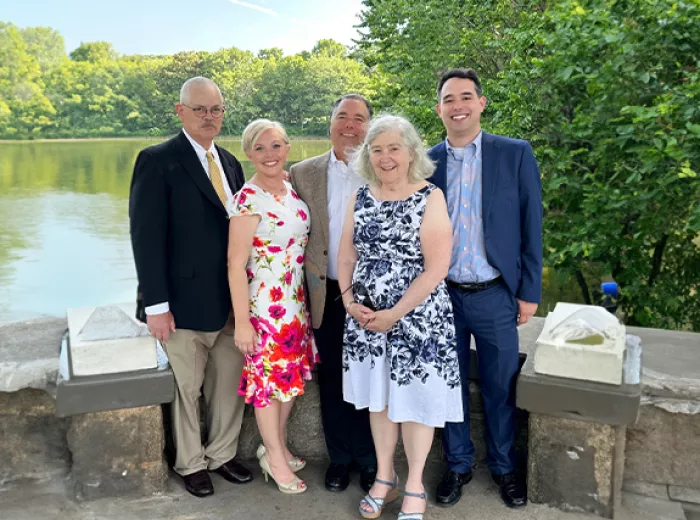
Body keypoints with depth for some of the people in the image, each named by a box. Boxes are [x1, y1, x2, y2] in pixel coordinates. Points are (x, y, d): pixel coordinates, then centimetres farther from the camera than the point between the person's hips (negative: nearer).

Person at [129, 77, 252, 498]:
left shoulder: (230, 162, 11)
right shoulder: (158, 160, -8)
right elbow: (147, 237, -13)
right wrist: (156, 305, -16)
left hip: (231, 301, 6)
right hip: (186, 302, -5)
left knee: (230, 383, 14)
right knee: (186, 389, 10)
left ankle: (222, 454, 33)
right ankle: (191, 463, 30)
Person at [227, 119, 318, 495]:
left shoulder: (292, 188, 3)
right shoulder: (248, 199, -17)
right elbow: (236, 263, -16)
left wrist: (305, 300, 10)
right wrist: (241, 321, -16)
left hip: (296, 299, 7)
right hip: (264, 302, -7)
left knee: (293, 375, 17)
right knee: (268, 378, 8)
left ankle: (277, 446, 38)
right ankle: (276, 459, 27)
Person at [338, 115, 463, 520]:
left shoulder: (430, 197, -10)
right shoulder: (361, 198, 5)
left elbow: (436, 268, -16)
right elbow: (346, 255, 10)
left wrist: (395, 314, -17)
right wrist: (348, 299, -6)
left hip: (417, 318, -4)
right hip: (367, 318, 5)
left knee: (415, 400, 8)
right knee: (379, 397, 15)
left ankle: (415, 487, 27)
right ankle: (384, 477, 35)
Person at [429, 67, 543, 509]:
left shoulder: (516, 154, -2)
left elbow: (531, 226, -1)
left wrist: (530, 292, -3)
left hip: (495, 295, -1)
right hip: (441, 294, 2)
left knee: (501, 388, 11)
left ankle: (504, 467, 33)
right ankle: (458, 464, 33)